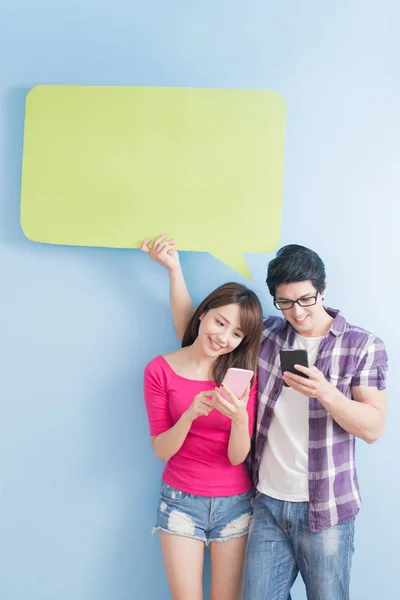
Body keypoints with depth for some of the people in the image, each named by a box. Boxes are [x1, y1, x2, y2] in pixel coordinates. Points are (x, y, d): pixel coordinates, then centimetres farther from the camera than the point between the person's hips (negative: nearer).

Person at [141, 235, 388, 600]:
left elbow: (373, 427, -9)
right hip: (268, 504, 3)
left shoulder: (363, 346, -5)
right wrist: (173, 268, 0)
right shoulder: (267, 334, 2)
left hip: (325, 512, -2)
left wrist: (325, 392, -25)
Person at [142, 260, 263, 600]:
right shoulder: (160, 370, -8)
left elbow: (237, 456, -8)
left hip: (235, 502, 1)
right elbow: (162, 450, -8)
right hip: (180, 500, -1)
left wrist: (239, 418, -29)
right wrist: (190, 414, -26)